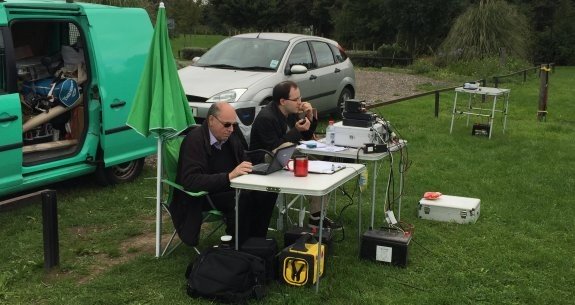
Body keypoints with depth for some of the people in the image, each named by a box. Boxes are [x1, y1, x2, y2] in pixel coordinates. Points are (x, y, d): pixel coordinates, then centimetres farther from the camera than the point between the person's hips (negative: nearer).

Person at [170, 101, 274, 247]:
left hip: (227, 188, 7)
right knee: (242, 198, -32)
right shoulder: (194, 139, -17)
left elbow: (244, 161, 16)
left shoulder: (231, 136, 5)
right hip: (200, 197, -7)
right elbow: (190, 180, -27)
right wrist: (229, 176, -36)